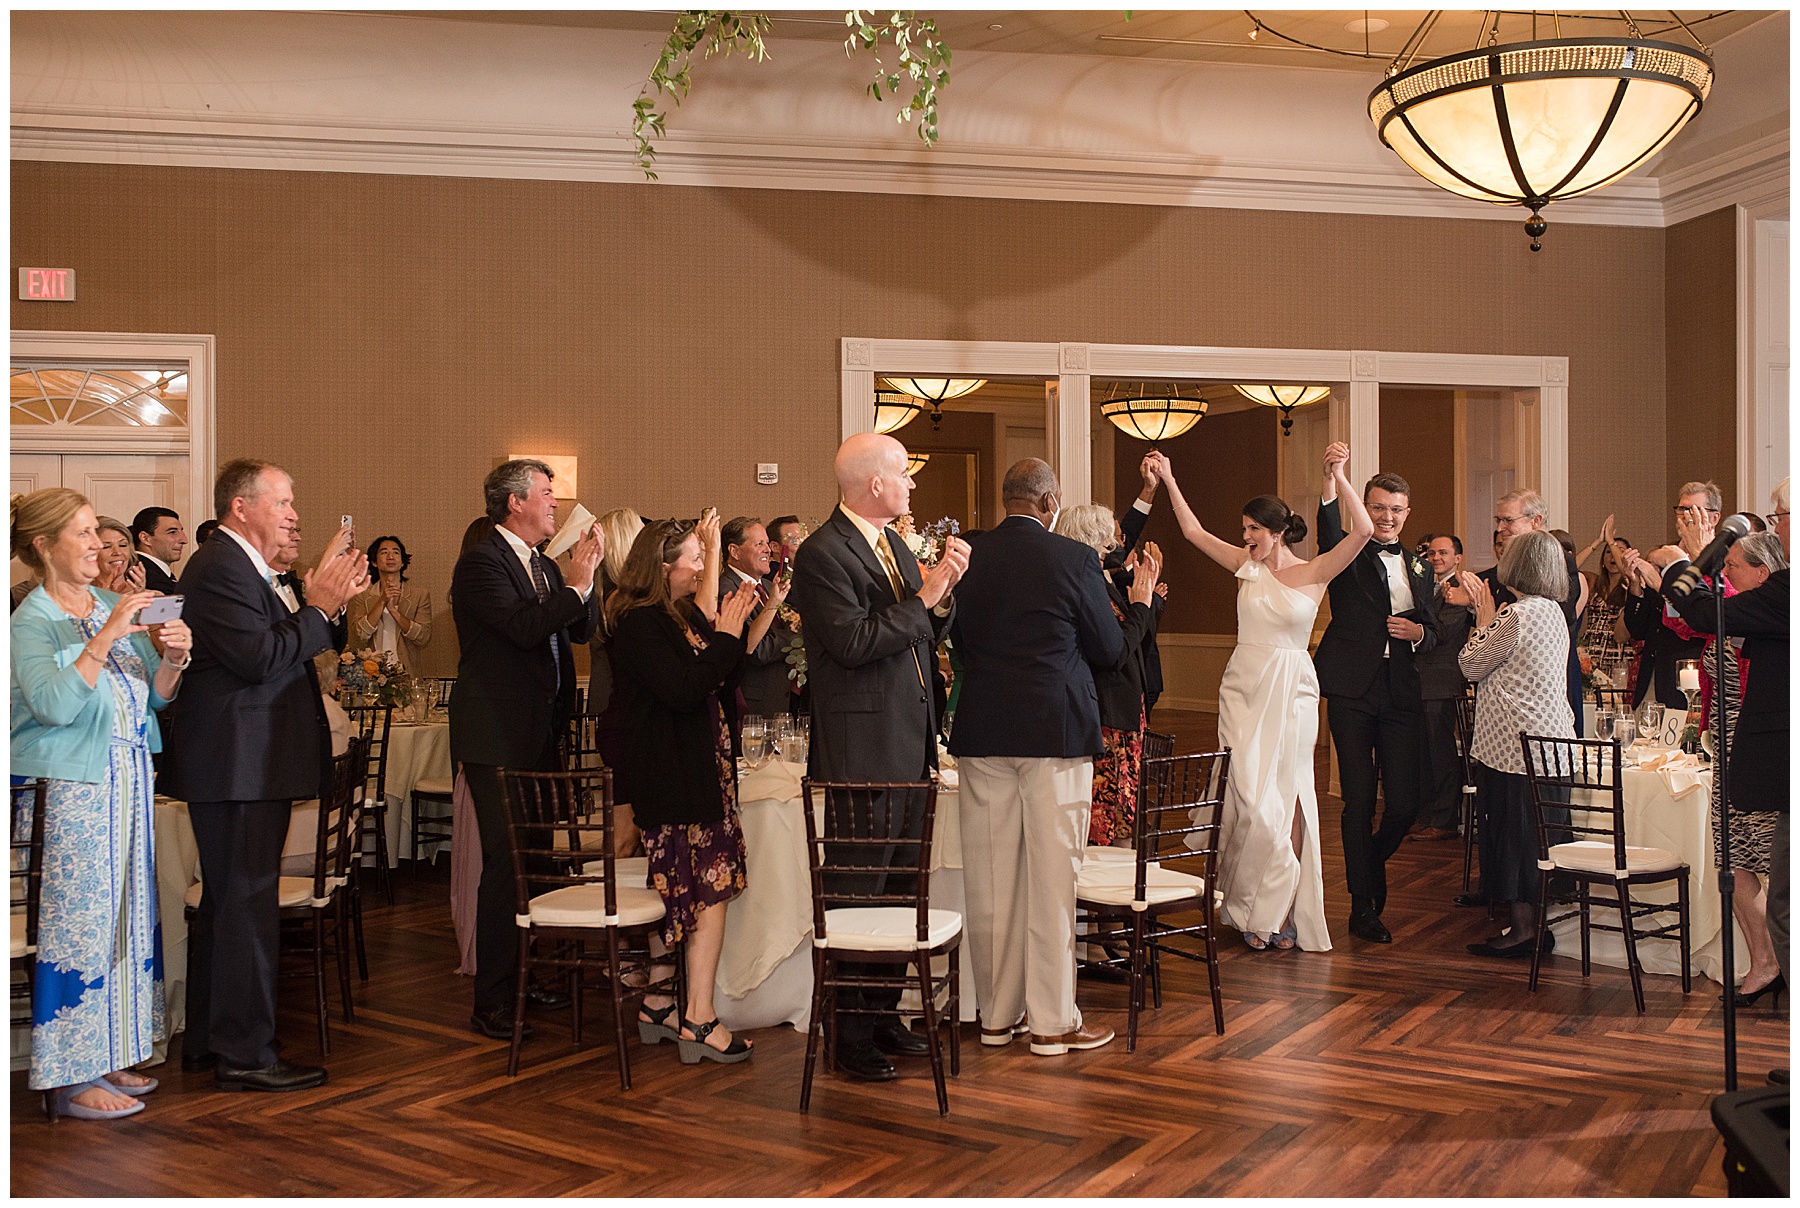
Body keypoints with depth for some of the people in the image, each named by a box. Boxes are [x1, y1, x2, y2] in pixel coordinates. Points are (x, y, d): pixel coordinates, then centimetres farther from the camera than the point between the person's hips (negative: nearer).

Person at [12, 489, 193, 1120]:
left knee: (124, 918, 12)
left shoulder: (112, 605, 10)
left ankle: (106, 1056, 24)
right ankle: (69, 1079, 7)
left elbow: (155, 696, 10)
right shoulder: (30, 622, -9)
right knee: (79, 924, -3)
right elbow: (55, 703, -23)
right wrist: (107, 637, -26)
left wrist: (173, 657, -9)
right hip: (70, 790, -7)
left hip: (128, 782, 7)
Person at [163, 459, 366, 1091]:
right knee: (247, 904, -5)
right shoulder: (219, 568, -16)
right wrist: (318, 607, -16)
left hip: (246, 765, 11)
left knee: (226, 902, 17)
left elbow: (278, 651, 16)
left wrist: (321, 603, 6)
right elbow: (261, 659, -25)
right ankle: (244, 1054, 3)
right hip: (239, 766, -11)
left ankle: (206, 1041, 28)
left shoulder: (240, 567, 19)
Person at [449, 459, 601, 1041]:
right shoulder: (481, 563, -11)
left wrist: (586, 577, -4)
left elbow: (583, 629, 10)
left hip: (539, 733, 9)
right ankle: (491, 1002, -1)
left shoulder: (544, 565, 16)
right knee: (505, 863, -8)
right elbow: (523, 627, -25)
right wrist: (575, 582, -19)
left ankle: (521, 976, 28)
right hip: (498, 737, -9)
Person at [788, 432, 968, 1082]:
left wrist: (943, 594, -2)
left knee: (898, 885, 15)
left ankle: (884, 1013, 28)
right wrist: (924, 597, -17)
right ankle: (852, 1033, 9)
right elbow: (854, 643, -21)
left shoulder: (897, 545, 16)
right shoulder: (822, 553, -12)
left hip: (907, 744, 9)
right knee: (857, 888, -2)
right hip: (860, 748, -9)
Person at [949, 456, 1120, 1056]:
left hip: (981, 734, 4)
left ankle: (997, 1013, 21)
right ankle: (1052, 1022, 10)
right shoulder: (1074, 559, -8)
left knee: (991, 876, 11)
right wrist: (1139, 606, 19)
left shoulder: (967, 557, 3)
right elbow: (1110, 650, 1)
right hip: (1055, 732, -4)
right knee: (1051, 876, 3)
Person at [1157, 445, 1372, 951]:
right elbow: (1194, 532, 9)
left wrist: (1337, 475, -18)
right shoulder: (1247, 565, 7)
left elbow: (1363, 531, -14)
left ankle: (1280, 909, 14)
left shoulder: (1315, 573, -2)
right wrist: (1169, 481, 7)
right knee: (1250, 797, -3)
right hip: (1244, 688, 2)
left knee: (1287, 796, 2)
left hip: (1291, 693, -2)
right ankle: (1255, 908, 11)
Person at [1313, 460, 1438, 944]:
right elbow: (1329, 534, -20)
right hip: (1353, 691, -4)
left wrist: (1418, 632, -4)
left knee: (1405, 803, -1)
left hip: (1401, 695, 4)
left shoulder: (1419, 569, 19)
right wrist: (1330, 481, -37)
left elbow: (1433, 633, 21)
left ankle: (1370, 864, 31)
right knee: (1359, 800, 0)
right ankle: (1363, 906, 13)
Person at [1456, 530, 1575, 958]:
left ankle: (1524, 927, 5)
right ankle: (1532, 925, 19)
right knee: (1533, 836, 13)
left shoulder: (1517, 614, -16)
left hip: (1517, 745, -9)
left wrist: (1484, 617, 3)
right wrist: (1489, 615, 16)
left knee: (1514, 831, -1)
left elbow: (1472, 665, -7)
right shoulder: (1553, 611, 11)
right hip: (1549, 740, 9)